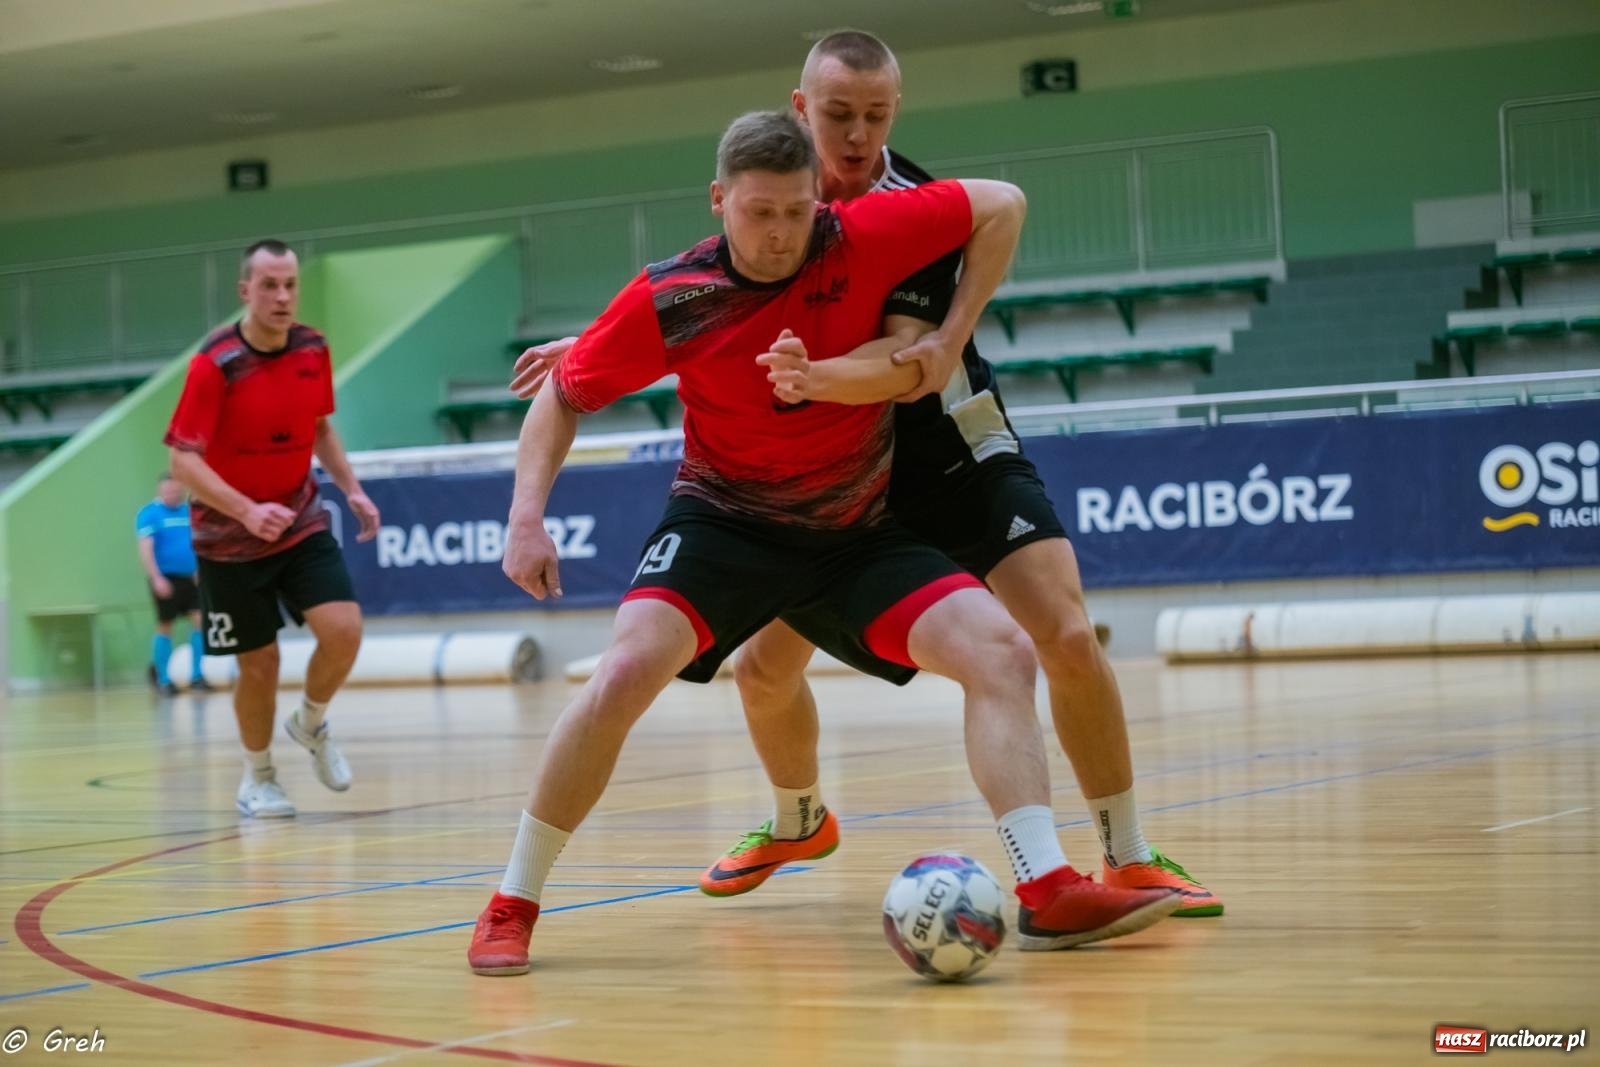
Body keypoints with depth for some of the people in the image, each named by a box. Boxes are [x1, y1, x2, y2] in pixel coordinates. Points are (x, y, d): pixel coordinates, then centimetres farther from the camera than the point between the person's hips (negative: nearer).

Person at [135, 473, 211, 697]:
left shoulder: (190, 511, 9)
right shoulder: (149, 514, -6)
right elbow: (145, 548, -12)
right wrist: (156, 578, -20)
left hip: (191, 577, 4)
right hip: (166, 579, -4)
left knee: (199, 621, -6)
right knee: (164, 627, 3)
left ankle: (196, 676, 1)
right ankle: (163, 679, 12)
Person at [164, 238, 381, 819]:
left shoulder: (313, 350, -4)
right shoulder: (214, 364, -20)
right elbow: (184, 462, -22)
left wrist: (352, 488, 3)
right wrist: (247, 512, -34)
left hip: (301, 522, 4)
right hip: (230, 538, -4)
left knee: (344, 629, -14)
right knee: (259, 664, 1)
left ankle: (310, 724, 16)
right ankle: (258, 777, 26)